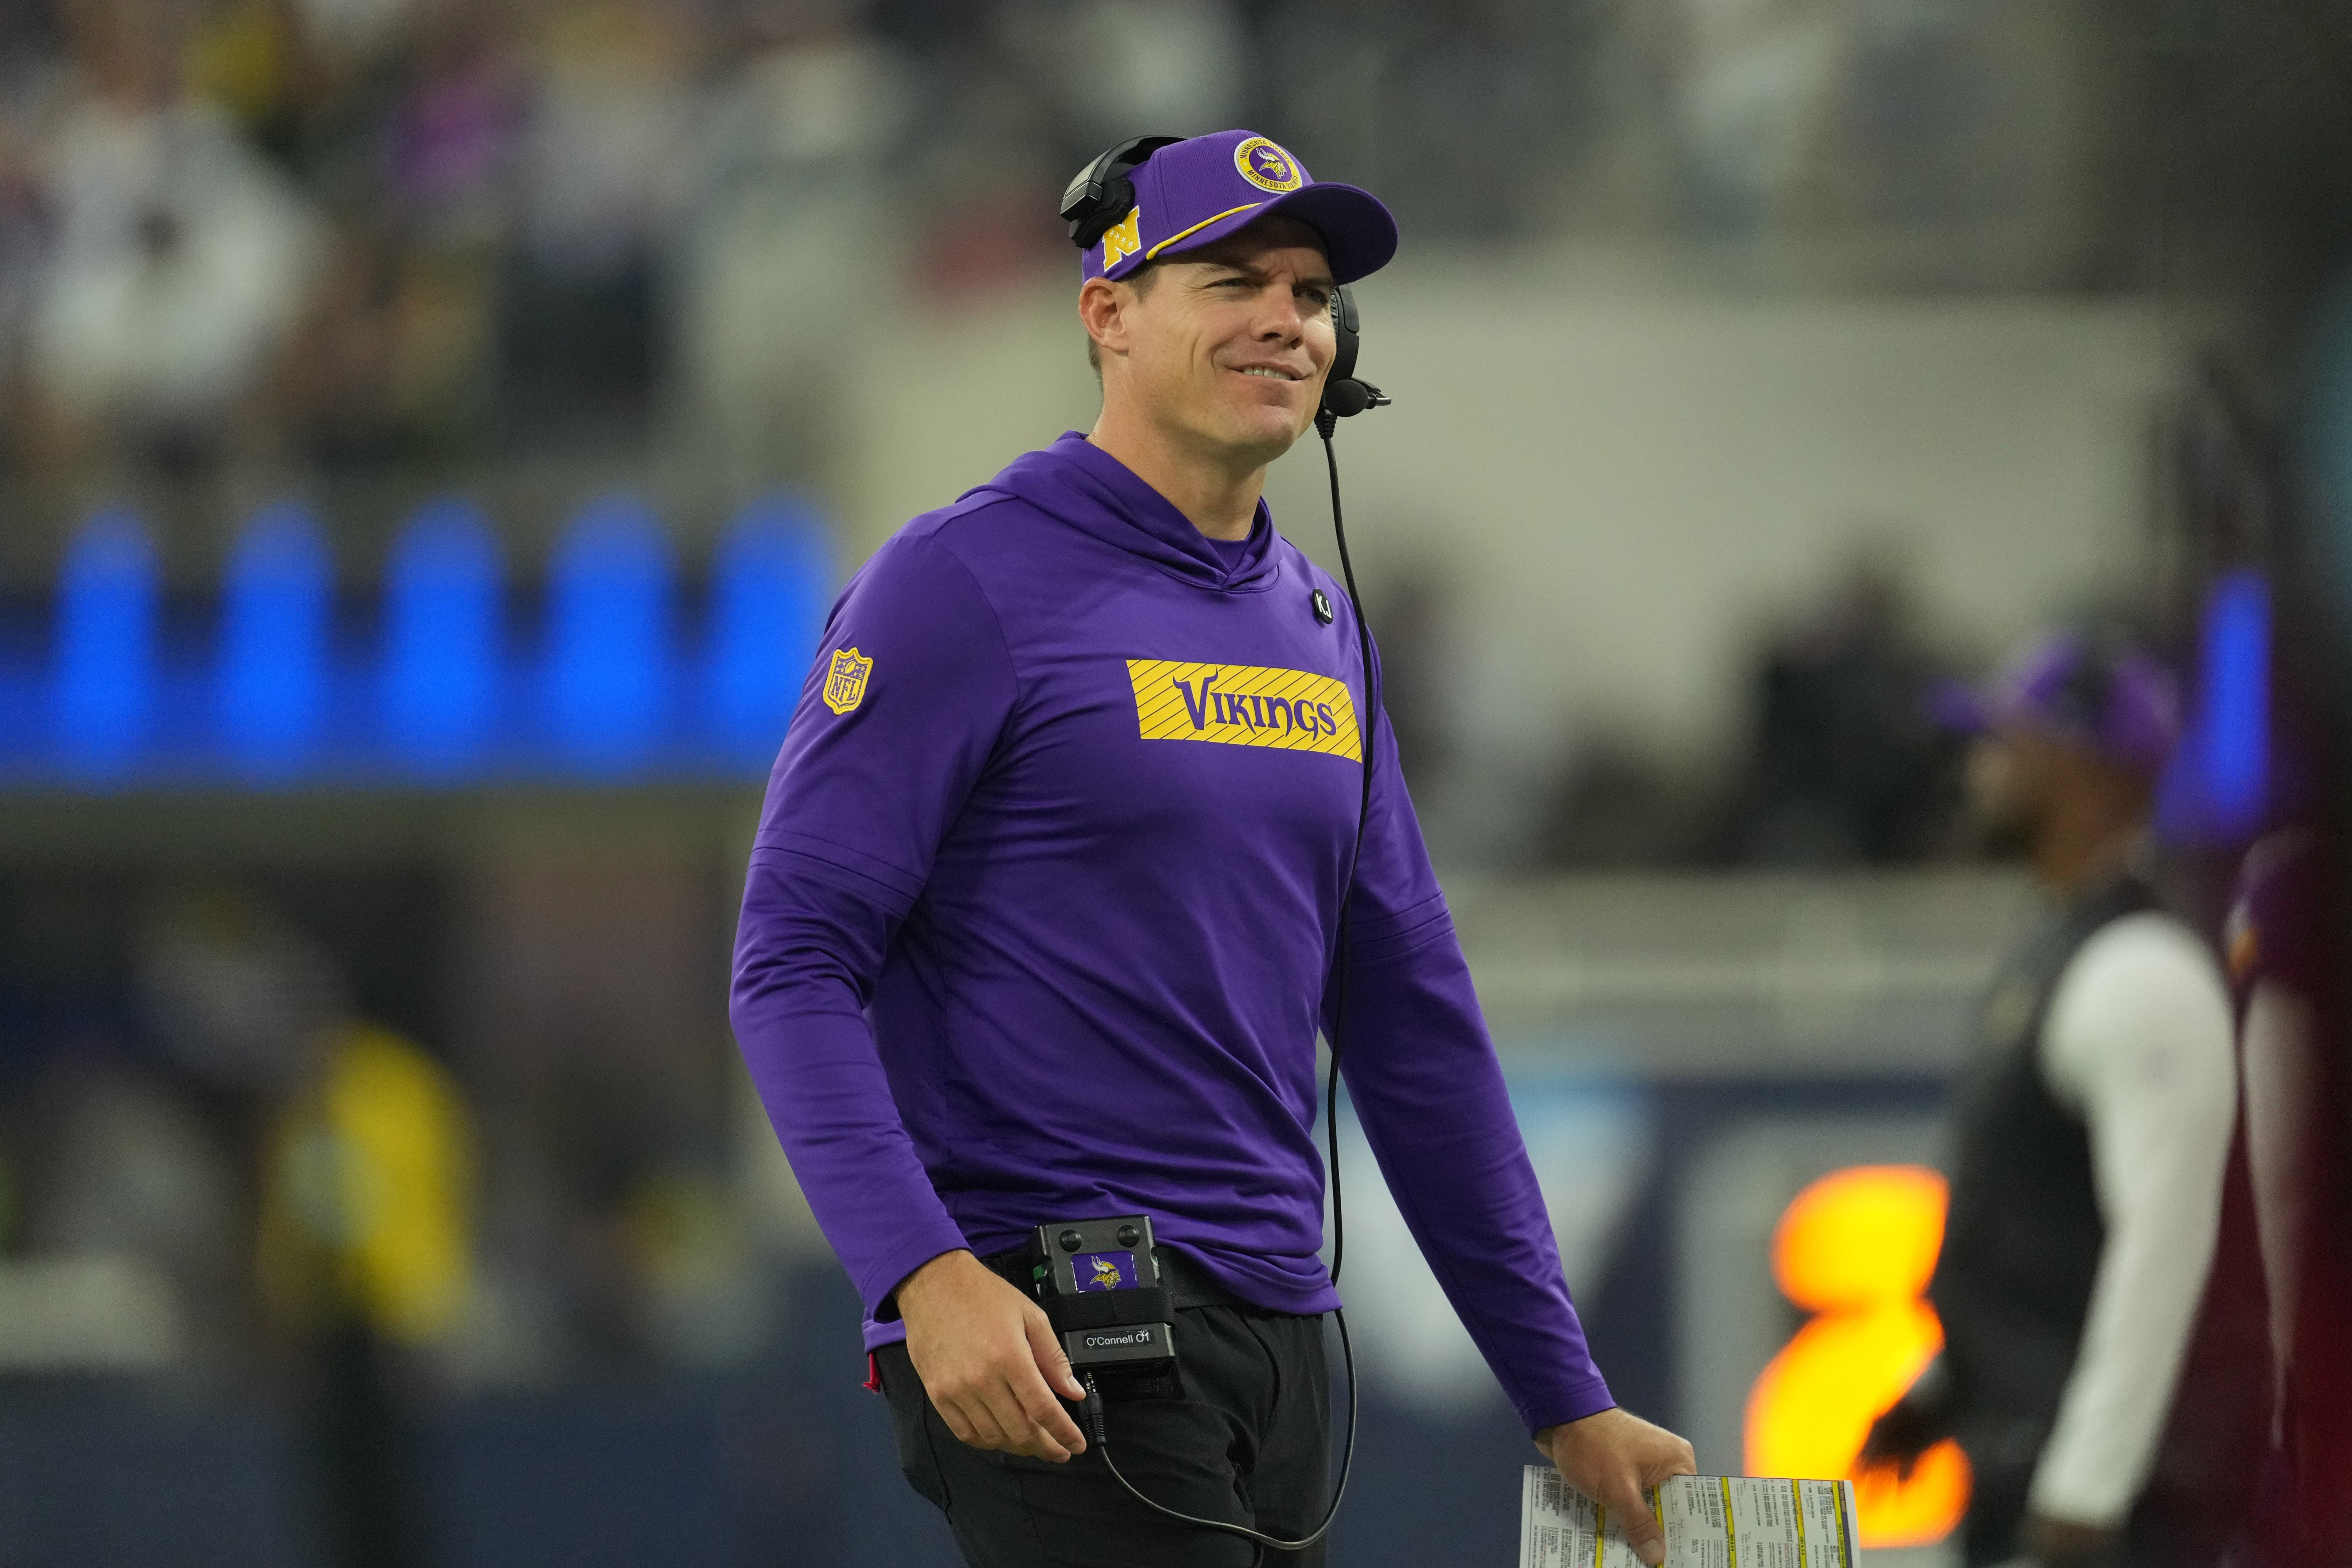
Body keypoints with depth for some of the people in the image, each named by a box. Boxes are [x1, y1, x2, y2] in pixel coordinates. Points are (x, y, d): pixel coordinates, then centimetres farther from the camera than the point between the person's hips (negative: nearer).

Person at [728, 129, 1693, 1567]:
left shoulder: (1318, 626, 17)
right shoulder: (966, 583, -5)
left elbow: (1414, 1019, 19)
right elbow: (796, 962, -11)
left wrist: (1568, 1399, 16)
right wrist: (927, 1273, -25)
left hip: (1275, 1335, 7)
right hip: (1047, 1337, -7)